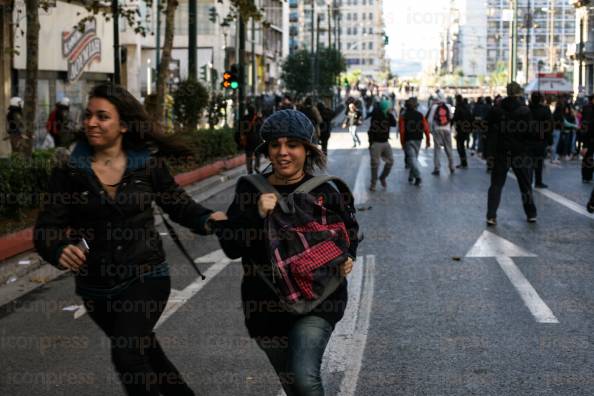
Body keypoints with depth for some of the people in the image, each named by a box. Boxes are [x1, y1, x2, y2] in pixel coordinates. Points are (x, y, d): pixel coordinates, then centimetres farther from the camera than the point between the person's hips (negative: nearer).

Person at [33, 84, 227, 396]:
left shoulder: (148, 164, -7)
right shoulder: (69, 172, -6)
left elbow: (179, 204, 5)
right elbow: (48, 227, -10)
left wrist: (207, 220, -15)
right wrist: (59, 250, -33)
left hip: (145, 277, -3)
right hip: (96, 287, 3)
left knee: (127, 354, -22)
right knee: (143, 350, 20)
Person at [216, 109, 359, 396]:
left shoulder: (324, 192, -3)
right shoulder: (249, 190, -1)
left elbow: (349, 229, 15)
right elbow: (230, 247, -7)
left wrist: (347, 256, -4)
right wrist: (257, 214, -20)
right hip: (266, 304, 3)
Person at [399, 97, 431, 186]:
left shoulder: (404, 116, -7)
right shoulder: (420, 115, 3)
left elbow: (402, 130, -9)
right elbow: (426, 128, 0)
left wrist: (402, 142, -1)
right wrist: (428, 140, 6)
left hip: (409, 140, -4)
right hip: (418, 139, 4)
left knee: (412, 158, -7)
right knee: (415, 157, 16)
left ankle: (417, 176, -23)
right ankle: (411, 177, 21)